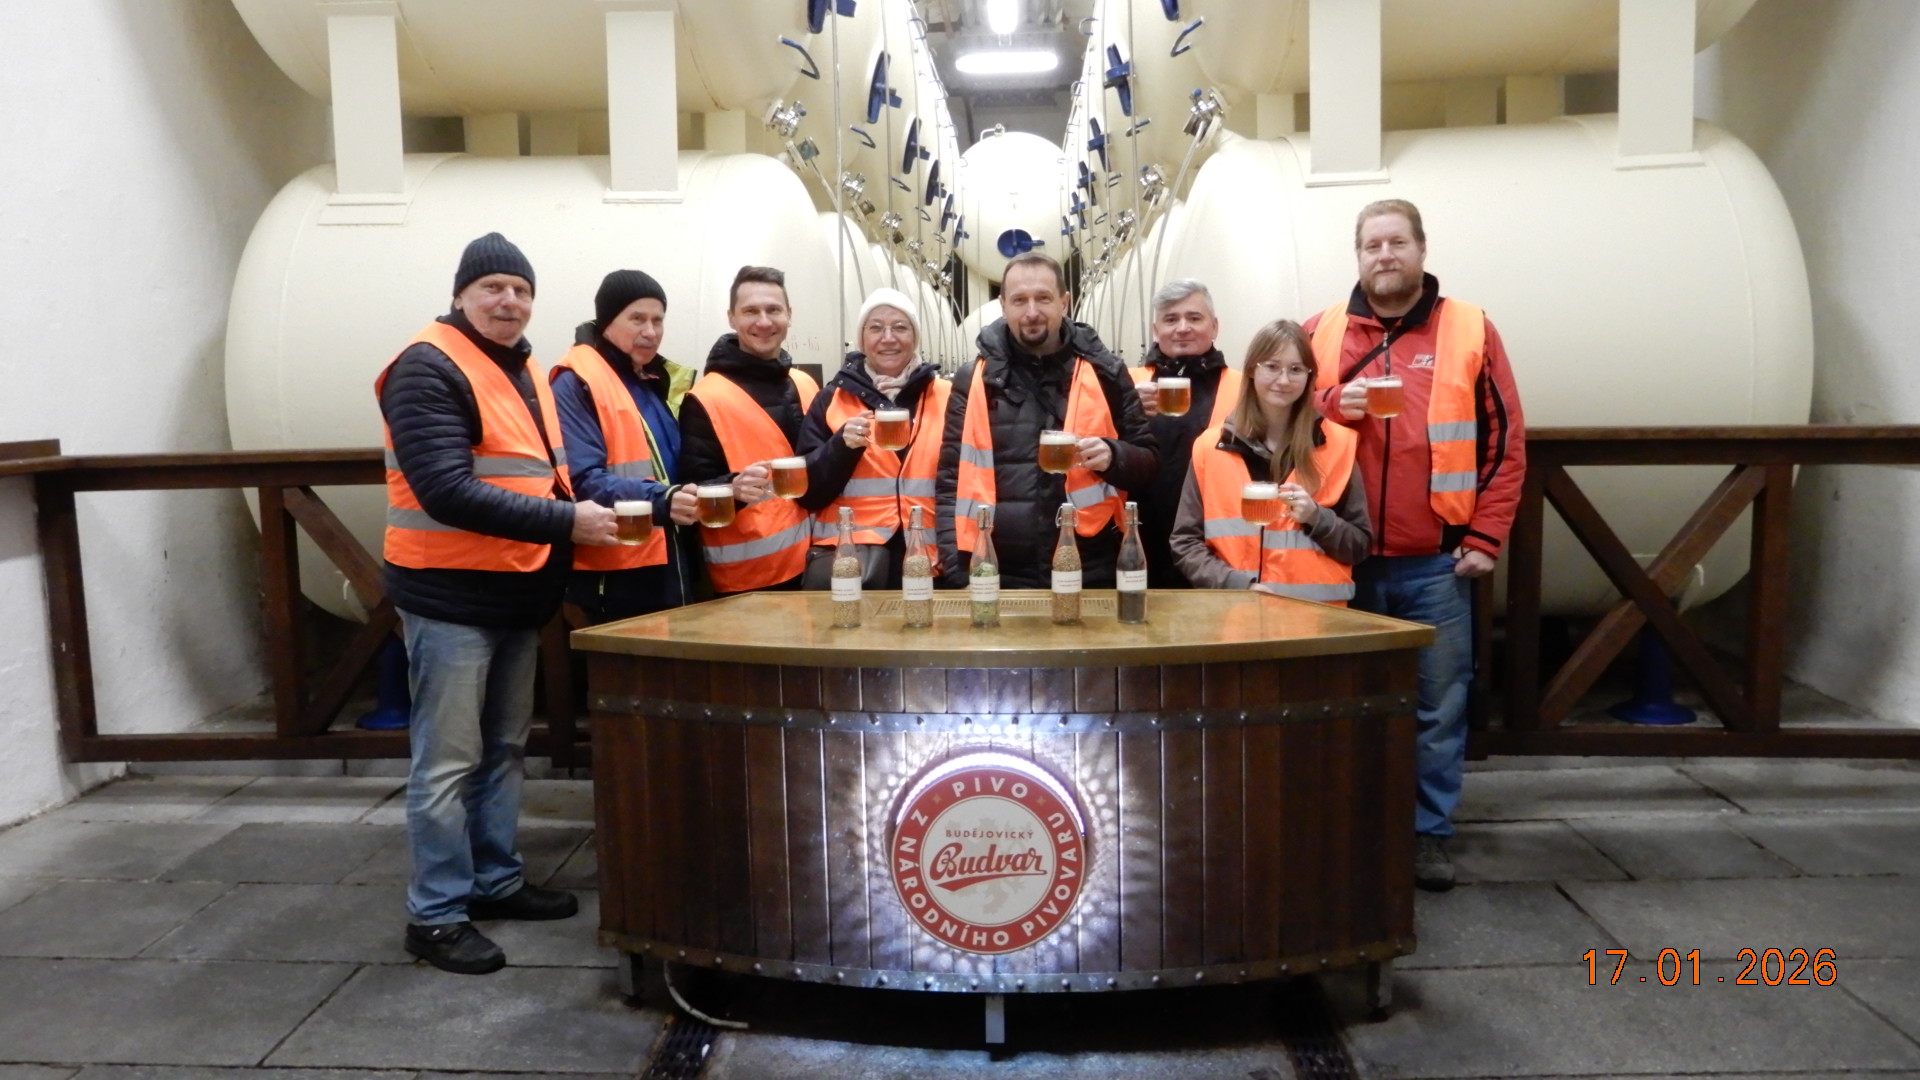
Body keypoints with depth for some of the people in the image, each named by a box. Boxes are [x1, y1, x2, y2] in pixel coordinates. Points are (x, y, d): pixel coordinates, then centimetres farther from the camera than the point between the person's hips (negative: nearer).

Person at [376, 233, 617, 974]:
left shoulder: (525, 369, 14)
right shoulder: (428, 369, -13)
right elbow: (446, 489, -24)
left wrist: (582, 511, 1)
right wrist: (563, 522, -25)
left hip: (517, 593, 9)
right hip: (449, 595, -8)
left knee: (504, 749, 16)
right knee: (448, 761, -2)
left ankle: (497, 881, 29)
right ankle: (435, 914, 9)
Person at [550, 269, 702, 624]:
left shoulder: (665, 382, 18)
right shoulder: (576, 384, -7)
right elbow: (582, 479, -18)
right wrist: (659, 500, -32)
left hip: (671, 571, 8)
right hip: (612, 578, -7)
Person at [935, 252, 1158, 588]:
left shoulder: (1104, 373, 5)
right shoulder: (974, 381, 5)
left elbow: (1150, 463, 9)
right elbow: (951, 481, 5)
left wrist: (1113, 456, -13)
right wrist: (955, 570, -4)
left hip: (1090, 574, 0)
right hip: (1001, 577, 0)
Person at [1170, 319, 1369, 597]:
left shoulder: (1336, 444, 7)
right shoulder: (1211, 446, 6)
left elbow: (1359, 545, 9)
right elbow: (1185, 543, 6)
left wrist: (1316, 517, -7)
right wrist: (1239, 585, -6)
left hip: (1317, 610, 0)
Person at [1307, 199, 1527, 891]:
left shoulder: (1470, 330, 3)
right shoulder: (1322, 332, 7)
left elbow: (1506, 441, 1)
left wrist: (1485, 538, -5)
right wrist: (1332, 406, -12)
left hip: (1435, 562, -1)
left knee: (1439, 703, 6)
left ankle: (1429, 834, 19)